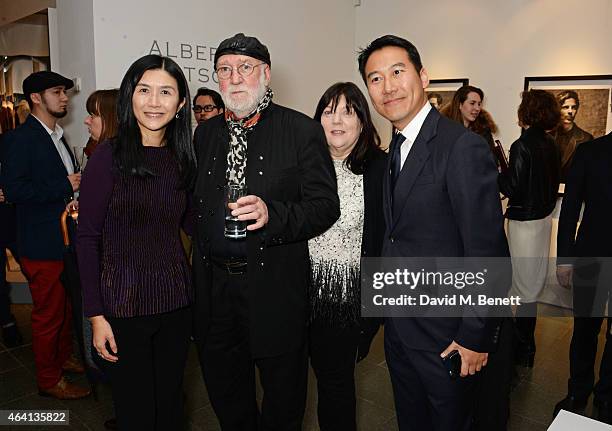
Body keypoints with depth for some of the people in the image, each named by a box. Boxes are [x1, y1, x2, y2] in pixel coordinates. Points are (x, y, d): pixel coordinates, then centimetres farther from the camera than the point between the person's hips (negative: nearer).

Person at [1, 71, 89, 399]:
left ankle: (64, 357, 38)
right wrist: (64, 186, -21)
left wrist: (77, 184, 5)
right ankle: (49, 380, 21)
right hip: (43, 243, -8)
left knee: (66, 306, 20)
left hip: (66, 238, 8)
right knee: (48, 313, 5)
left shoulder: (56, 137, 14)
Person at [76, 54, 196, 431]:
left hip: (176, 299, 4)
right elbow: (87, 238, -9)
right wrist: (96, 315, -10)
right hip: (124, 302, -4)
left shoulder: (182, 157, 3)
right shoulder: (109, 155, -11)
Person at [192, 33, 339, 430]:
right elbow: (197, 202, 15)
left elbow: (326, 206, -12)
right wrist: (202, 246, 4)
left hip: (276, 288, -4)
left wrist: (271, 215, -26)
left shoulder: (303, 131, -7)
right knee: (225, 392, 23)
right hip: (214, 285, 5)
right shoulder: (205, 133, 9)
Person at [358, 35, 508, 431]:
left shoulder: (464, 147, -20)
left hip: (447, 337, -7)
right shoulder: (395, 152, 7)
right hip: (399, 330, 8)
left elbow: (488, 253, -21)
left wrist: (475, 339, -17)